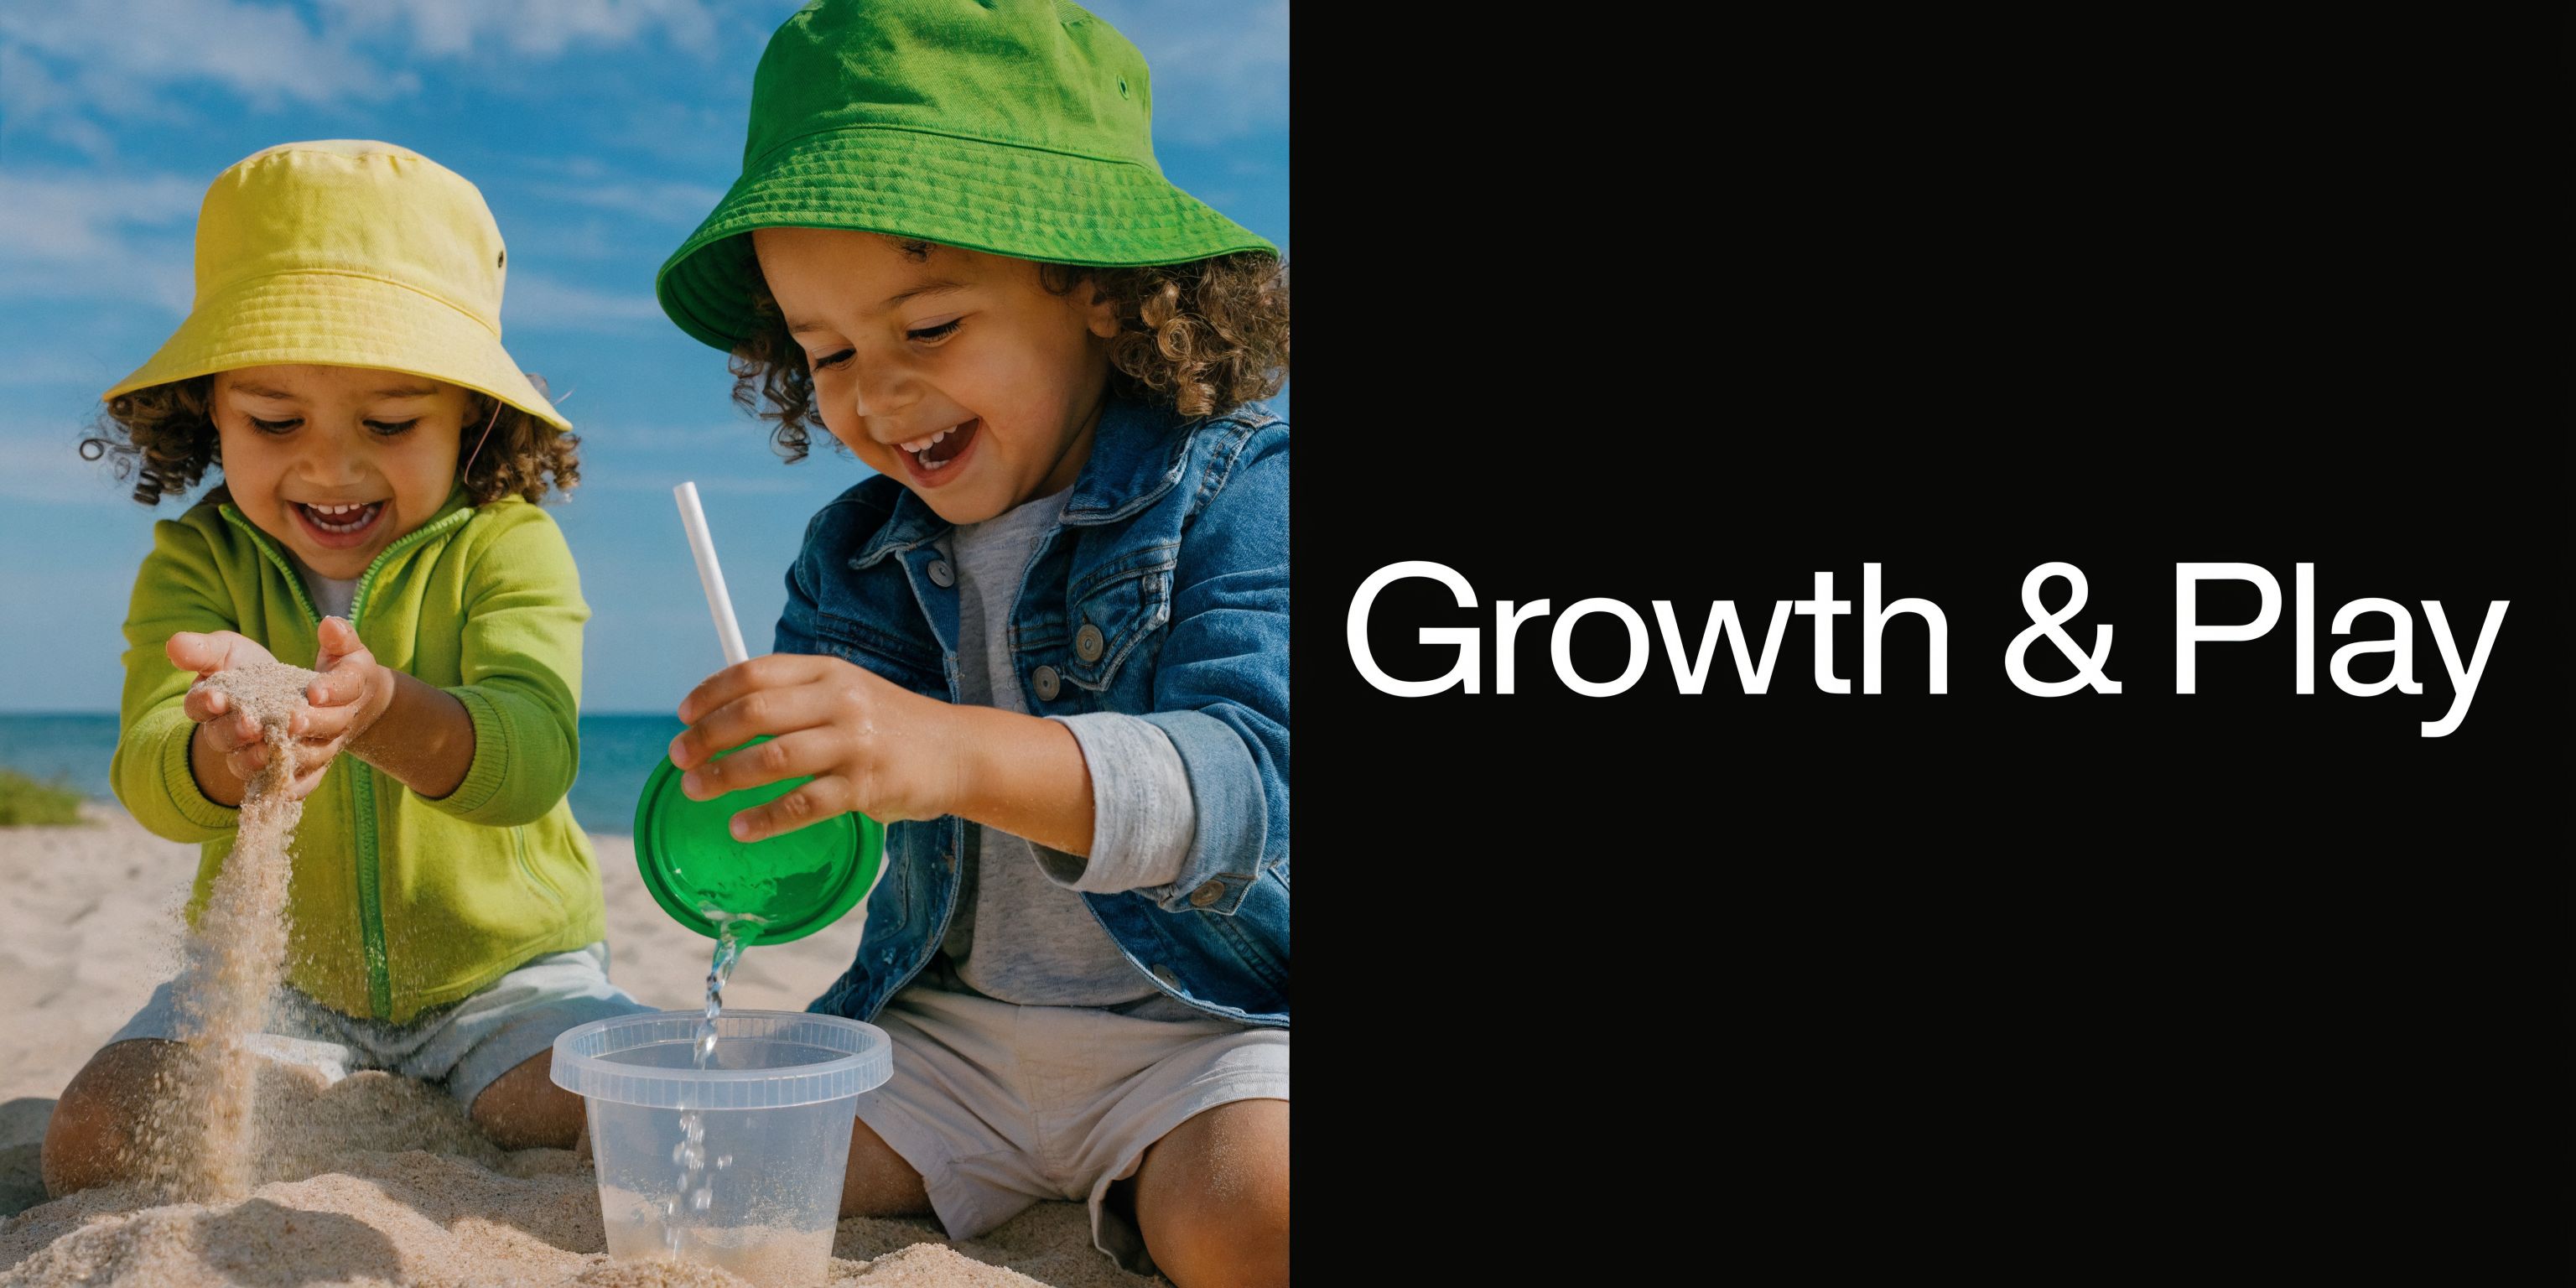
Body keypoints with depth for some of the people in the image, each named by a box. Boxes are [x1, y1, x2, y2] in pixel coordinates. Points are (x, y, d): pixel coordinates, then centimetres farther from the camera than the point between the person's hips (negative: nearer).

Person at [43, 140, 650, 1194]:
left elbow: (530, 756, -27)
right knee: (96, 1141, -18)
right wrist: (223, 752, -46)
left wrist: (388, 712, -50)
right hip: (269, 971, 2)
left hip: (504, 966, -2)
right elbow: (148, 780, -19)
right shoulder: (197, 561, -5)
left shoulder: (509, 547, -12)